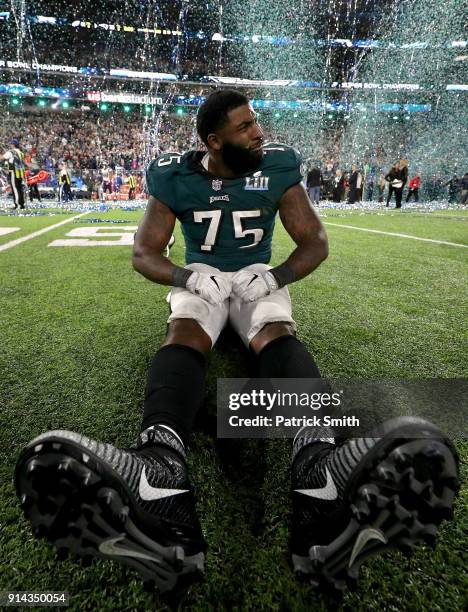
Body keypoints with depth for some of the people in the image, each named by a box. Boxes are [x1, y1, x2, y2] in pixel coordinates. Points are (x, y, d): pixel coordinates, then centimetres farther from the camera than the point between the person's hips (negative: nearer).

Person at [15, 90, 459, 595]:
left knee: (278, 338, -33)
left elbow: (315, 242, -2)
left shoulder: (278, 168, -4)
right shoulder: (175, 177, -5)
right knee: (182, 337, -33)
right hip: (199, 277, 0)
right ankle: (159, 470, -58)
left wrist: (276, 275, -21)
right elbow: (144, 253, -3)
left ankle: (319, 462, -56)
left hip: (258, 277, 1)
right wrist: (186, 276, -23)